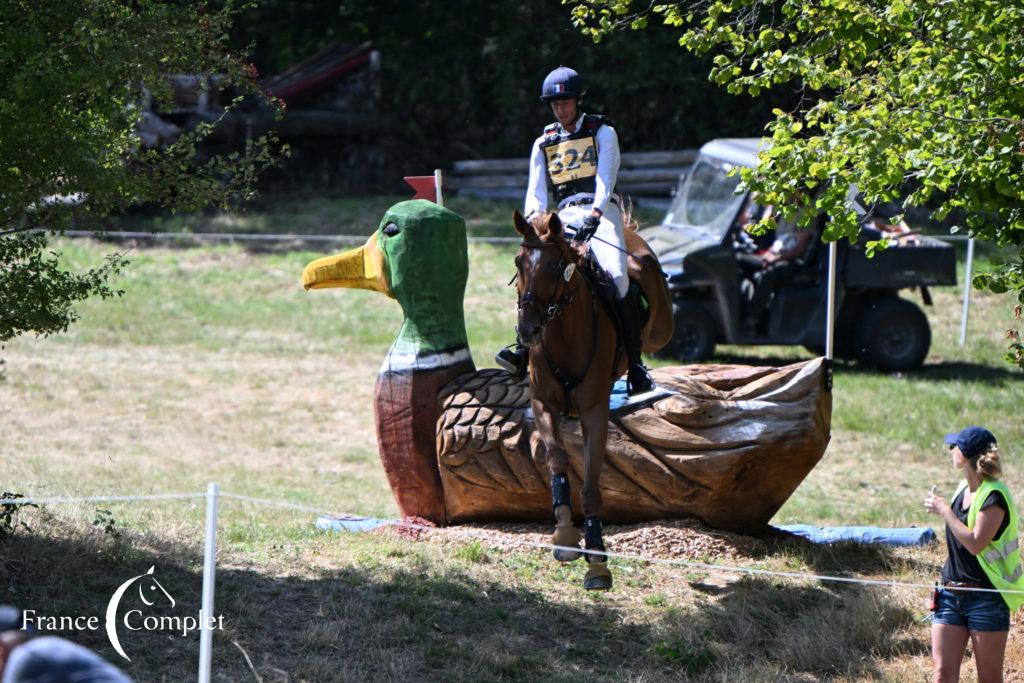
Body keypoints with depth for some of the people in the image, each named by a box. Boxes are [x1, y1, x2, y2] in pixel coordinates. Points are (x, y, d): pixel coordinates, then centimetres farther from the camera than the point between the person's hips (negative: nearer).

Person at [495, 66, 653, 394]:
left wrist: (594, 214, -23)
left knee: (617, 275, -23)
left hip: (600, 211, -3)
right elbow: (536, 192, 12)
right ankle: (524, 346, -28)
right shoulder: (544, 144, 20)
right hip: (564, 217, 3)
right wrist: (533, 223, -9)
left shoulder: (602, 133, 9)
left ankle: (635, 364, -19)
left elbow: (605, 179, -6)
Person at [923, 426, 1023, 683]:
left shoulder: (994, 495, -15)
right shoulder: (964, 488, 11)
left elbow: (976, 543, -24)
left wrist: (944, 510, -16)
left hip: (987, 597, -8)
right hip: (951, 593, 8)